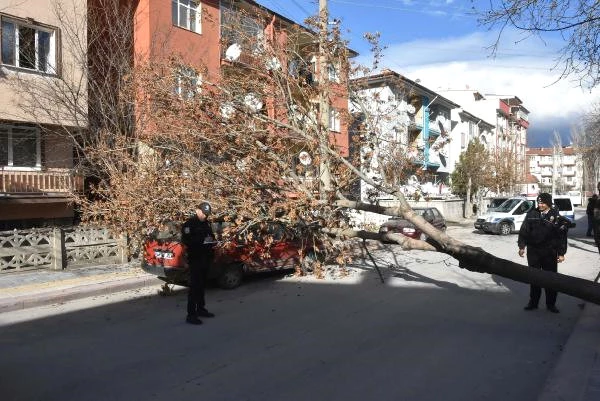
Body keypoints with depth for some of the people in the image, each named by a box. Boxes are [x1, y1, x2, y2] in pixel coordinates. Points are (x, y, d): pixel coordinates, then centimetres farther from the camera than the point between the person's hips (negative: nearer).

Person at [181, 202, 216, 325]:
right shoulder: (189, 223, -9)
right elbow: (185, 240, -16)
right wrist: (201, 241, -25)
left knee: (202, 285, 15)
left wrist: (211, 240, 0)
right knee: (194, 286, -8)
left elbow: (211, 236, 24)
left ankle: (200, 309, 27)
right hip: (195, 259, -7)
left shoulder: (206, 224, 14)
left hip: (206, 258, 8)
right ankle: (191, 315, -5)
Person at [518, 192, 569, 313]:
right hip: (533, 251, 2)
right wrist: (521, 246, 1)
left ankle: (551, 304, 18)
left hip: (549, 253, -1)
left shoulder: (556, 216, -3)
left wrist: (561, 253, -3)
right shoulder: (532, 214, 1)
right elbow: (524, 230, 5)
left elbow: (562, 235, -1)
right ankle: (533, 302, 21)